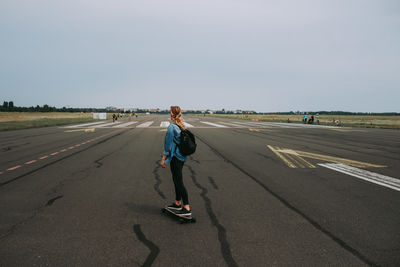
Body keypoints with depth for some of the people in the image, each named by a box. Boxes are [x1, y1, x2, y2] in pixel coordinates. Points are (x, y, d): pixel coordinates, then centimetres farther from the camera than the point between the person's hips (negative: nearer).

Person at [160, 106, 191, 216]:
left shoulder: (171, 127, -17)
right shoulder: (182, 126, 8)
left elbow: (168, 144, -17)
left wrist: (163, 159, -12)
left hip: (175, 157, -9)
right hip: (182, 157, 9)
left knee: (179, 182, -6)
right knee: (176, 180, 19)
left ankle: (187, 208, -5)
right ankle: (178, 203, 30)